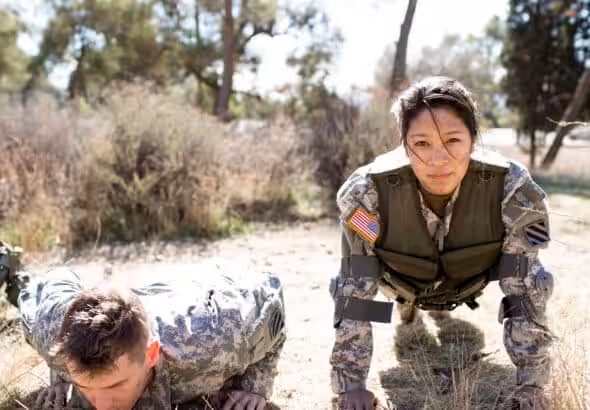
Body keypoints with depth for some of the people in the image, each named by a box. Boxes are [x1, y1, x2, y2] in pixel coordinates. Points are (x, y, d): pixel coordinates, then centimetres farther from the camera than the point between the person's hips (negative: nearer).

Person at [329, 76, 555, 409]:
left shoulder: (513, 191, -36)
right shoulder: (368, 193, -37)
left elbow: (527, 292, -27)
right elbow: (354, 293, -29)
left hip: (470, 282, 1)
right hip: (401, 280, 0)